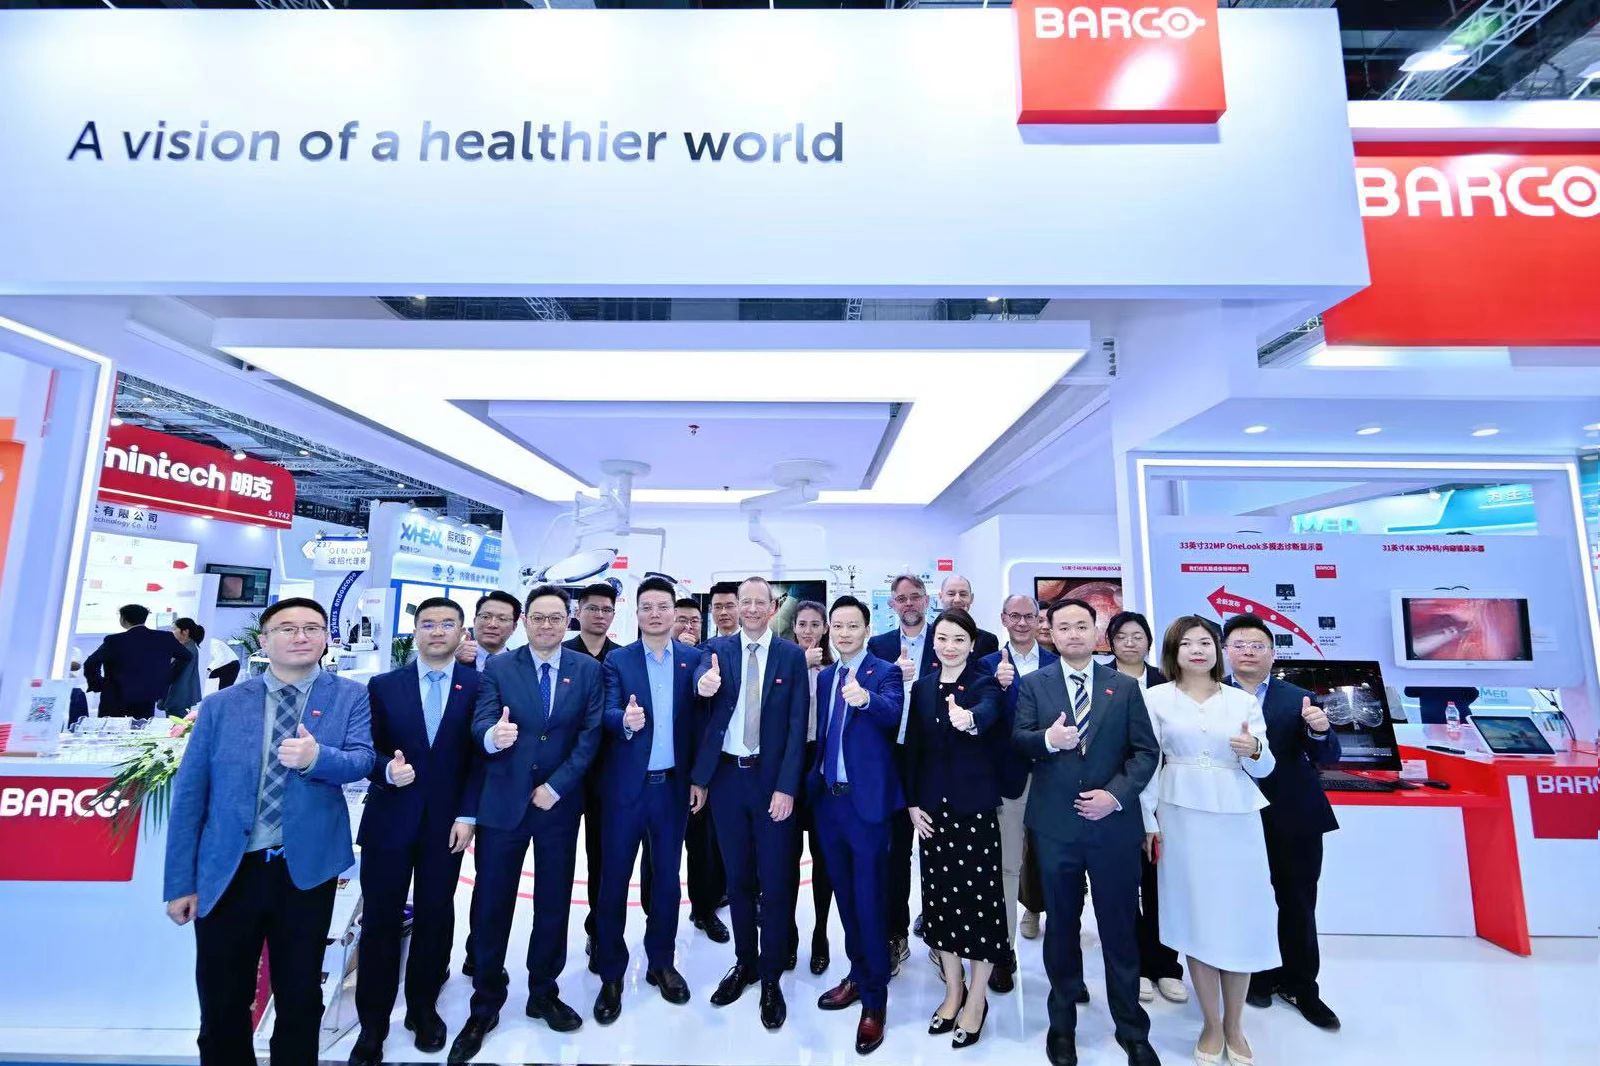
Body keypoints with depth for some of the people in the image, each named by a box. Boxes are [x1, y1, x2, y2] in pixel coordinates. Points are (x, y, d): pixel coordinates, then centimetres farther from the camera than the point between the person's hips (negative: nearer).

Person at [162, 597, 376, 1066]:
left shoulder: (351, 697, -3)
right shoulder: (221, 705, 0)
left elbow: (363, 759, -15)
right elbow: (189, 795, 2)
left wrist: (316, 757, -36)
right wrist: (180, 882, 0)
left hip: (307, 869, -1)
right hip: (227, 872, 1)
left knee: (300, 998, 15)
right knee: (222, 1005, 15)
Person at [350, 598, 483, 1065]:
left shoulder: (479, 686, -4)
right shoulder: (383, 686, 1)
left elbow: (481, 756, -4)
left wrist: (467, 815, -8)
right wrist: (388, 770, -20)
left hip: (446, 823, 0)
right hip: (388, 820, 1)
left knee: (436, 919, 12)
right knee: (380, 922, 9)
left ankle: (423, 1008, 33)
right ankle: (373, 1025, 28)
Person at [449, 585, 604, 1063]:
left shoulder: (588, 670, -2)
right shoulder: (498, 667, -2)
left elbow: (591, 734, -5)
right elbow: (480, 726, -11)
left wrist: (556, 785, -11)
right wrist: (492, 735, -35)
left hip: (560, 802, 1)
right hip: (503, 803, 0)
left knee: (553, 903, 14)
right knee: (492, 904, 9)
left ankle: (544, 993, 34)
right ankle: (484, 1005, 29)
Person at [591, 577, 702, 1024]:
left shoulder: (694, 658, 0)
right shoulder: (618, 660, -3)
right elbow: (608, 714, -14)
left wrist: (699, 777, -16)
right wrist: (625, 720, -34)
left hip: (673, 785, 1)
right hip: (625, 786, -1)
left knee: (666, 879, 15)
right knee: (613, 879, 9)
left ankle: (661, 963, 34)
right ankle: (611, 975, 27)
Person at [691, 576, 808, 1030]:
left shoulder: (792, 655, -4)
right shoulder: (717, 649, 2)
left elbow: (797, 725, -7)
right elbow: (701, 682, -14)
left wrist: (786, 787, -12)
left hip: (772, 779, -1)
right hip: (726, 775, 2)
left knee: (774, 881, 8)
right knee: (738, 877, 17)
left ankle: (771, 977, 28)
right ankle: (744, 962, 38)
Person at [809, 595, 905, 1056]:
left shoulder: (885, 672, -10)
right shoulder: (824, 676, 8)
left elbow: (893, 713, -30)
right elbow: (821, 731, 13)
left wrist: (865, 699, -48)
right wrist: (813, 777, 6)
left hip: (867, 800, -6)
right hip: (827, 798, 6)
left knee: (869, 900, 3)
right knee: (845, 896, 19)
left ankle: (875, 1000, 21)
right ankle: (858, 975, 38)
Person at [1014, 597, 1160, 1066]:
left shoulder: (1125, 687, 2)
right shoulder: (1034, 684, -1)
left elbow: (1146, 751, -2)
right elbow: (1018, 740, -8)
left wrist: (1115, 794, -14)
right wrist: (1047, 739, -29)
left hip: (1114, 824, 0)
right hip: (1054, 826, 0)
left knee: (1120, 927, 13)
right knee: (1061, 926, 16)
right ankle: (1062, 1023, 37)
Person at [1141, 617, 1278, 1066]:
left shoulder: (1244, 701, 5)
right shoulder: (1156, 698, -1)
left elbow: (1264, 768, 6)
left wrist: (1254, 751, -16)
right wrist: (1149, 821, -3)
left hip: (1237, 818, 2)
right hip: (1181, 817, -1)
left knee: (1240, 918, 5)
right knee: (1195, 917, 6)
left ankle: (1234, 1026, 26)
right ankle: (1212, 1025, 24)